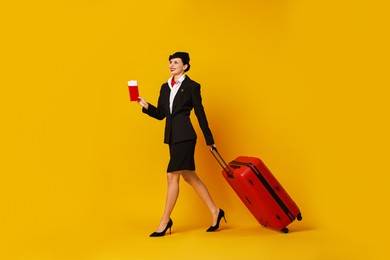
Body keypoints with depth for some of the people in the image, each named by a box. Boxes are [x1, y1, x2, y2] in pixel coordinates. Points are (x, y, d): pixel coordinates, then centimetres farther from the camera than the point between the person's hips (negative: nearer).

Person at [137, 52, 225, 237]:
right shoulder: (165, 87, 15)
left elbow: (200, 113, -2)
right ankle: (215, 211, 23)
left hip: (185, 136, -8)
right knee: (189, 176, 12)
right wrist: (146, 106, -6)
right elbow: (160, 114, 13)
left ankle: (165, 220, 4)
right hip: (172, 136, 8)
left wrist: (209, 140, 1)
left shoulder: (192, 86, -3)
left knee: (172, 176, -8)